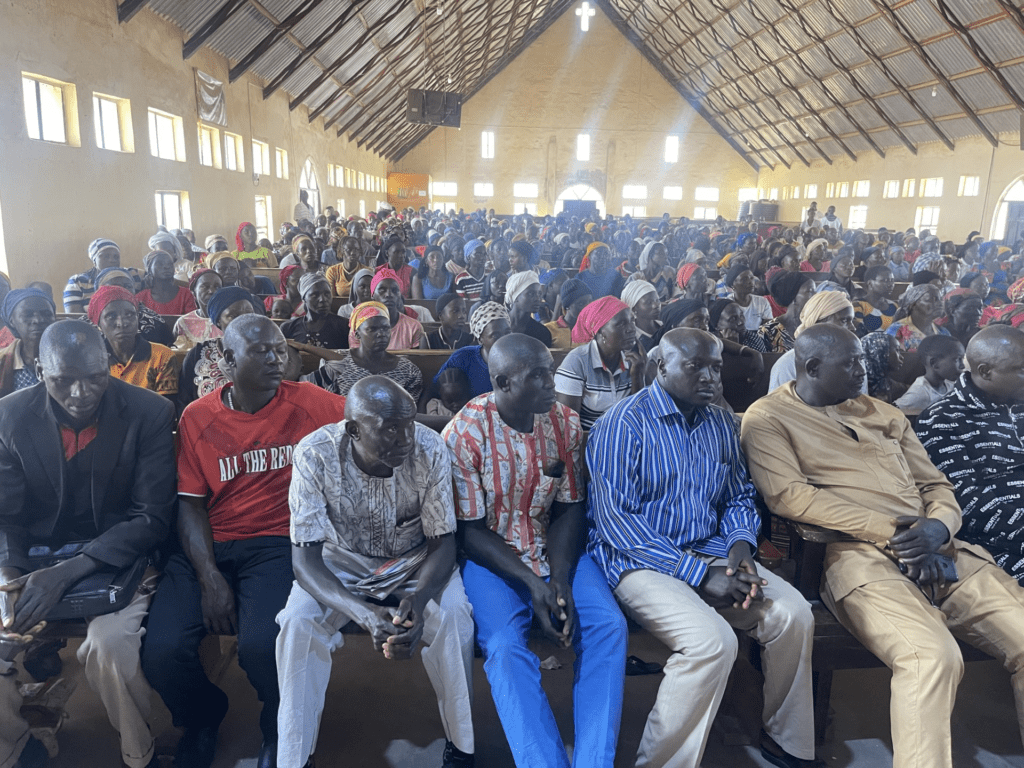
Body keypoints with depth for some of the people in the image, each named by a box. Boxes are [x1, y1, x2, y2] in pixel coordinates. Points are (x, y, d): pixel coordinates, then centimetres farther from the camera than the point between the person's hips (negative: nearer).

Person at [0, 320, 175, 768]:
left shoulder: (149, 414, -12)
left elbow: (153, 517, -13)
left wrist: (68, 572, -24)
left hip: (119, 557, -3)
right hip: (37, 560, 4)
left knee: (109, 642, -31)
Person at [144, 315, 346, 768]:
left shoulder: (309, 404, -1)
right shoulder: (197, 418, 3)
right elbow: (190, 504, 1)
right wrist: (210, 579, -10)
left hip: (277, 543, -2)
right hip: (208, 546, 3)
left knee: (262, 645, -28)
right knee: (161, 651, -18)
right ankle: (203, 720, 22)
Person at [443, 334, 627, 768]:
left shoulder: (565, 422, -2)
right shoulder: (464, 433, -14)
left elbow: (569, 509, 1)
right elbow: (469, 532, -11)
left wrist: (561, 580, -15)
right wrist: (532, 584, -22)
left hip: (556, 549, 4)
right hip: (491, 557, -3)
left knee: (608, 626, -20)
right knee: (504, 646, -29)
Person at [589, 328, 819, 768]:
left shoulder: (721, 425, 13)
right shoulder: (624, 423, -10)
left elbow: (738, 497, 20)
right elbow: (613, 518, -18)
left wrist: (741, 544, -5)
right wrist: (698, 574, -21)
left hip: (709, 552, 7)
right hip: (638, 560, -6)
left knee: (794, 615, -12)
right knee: (713, 641, -29)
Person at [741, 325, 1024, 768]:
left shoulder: (883, 414, 23)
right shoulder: (768, 418, 3)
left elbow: (936, 485, 23)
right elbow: (786, 494, -11)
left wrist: (938, 526, -3)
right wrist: (890, 531, -14)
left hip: (937, 549, 7)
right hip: (860, 554, -7)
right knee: (932, 656, -32)